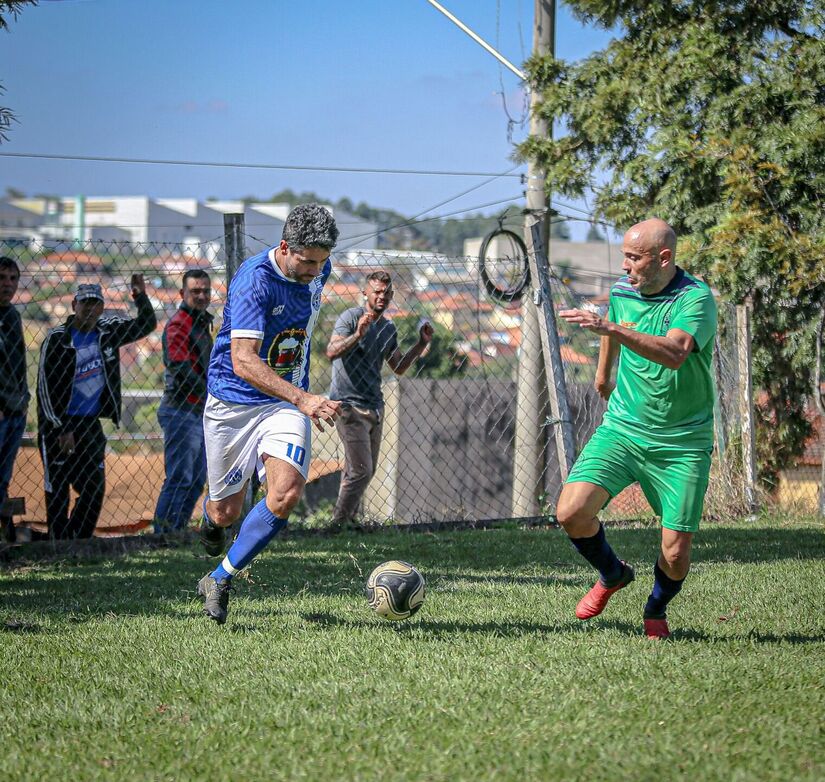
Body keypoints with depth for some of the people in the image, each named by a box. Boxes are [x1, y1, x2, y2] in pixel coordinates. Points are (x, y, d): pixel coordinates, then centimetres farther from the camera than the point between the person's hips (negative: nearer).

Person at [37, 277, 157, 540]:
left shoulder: (107, 331, 7)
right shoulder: (57, 339, -8)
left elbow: (146, 325, 18)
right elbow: (46, 388, -11)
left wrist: (141, 296, -1)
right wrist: (63, 430, -15)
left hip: (91, 426, 5)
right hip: (58, 426, -5)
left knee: (95, 488, 3)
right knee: (58, 491, -1)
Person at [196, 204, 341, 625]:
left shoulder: (317, 270, -2)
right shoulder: (254, 280, -24)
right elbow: (243, 361, -35)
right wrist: (305, 400, -44)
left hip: (288, 400, 4)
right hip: (234, 400, -4)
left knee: (286, 493, -20)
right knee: (225, 511, 6)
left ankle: (220, 579, -4)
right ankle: (210, 517, 47)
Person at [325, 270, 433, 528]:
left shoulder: (389, 328, 14)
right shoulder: (351, 317, -9)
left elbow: (399, 368, 22)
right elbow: (331, 352, -23)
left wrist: (421, 345, 10)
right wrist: (357, 335, -37)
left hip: (375, 407, 8)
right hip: (349, 405, -8)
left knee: (367, 471, 10)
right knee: (361, 472, -12)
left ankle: (348, 518, 21)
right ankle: (337, 525, -3)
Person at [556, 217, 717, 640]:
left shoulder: (696, 298, -17)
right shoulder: (621, 292, 2)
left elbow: (674, 353, -36)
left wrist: (612, 328, -43)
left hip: (682, 442, -4)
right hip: (622, 429, 4)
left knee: (675, 555, -6)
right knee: (571, 512, -16)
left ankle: (656, 611, 30)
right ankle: (612, 575, 15)